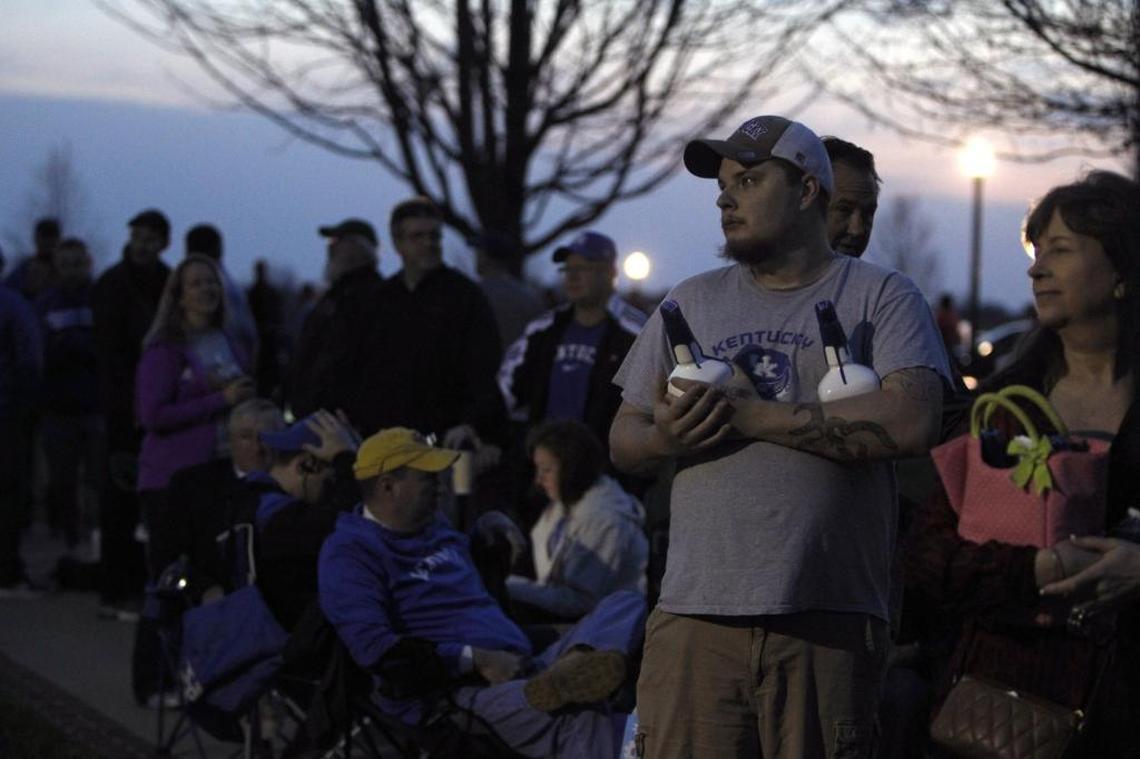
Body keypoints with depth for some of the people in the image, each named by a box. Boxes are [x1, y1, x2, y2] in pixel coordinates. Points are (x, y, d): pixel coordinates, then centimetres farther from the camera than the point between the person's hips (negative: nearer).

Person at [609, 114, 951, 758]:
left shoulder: (881, 296, 4)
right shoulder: (691, 303, 18)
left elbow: (912, 423, -13)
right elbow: (623, 440, 16)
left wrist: (754, 416, -11)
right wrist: (664, 440, -9)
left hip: (830, 624, -3)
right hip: (696, 618, 3)